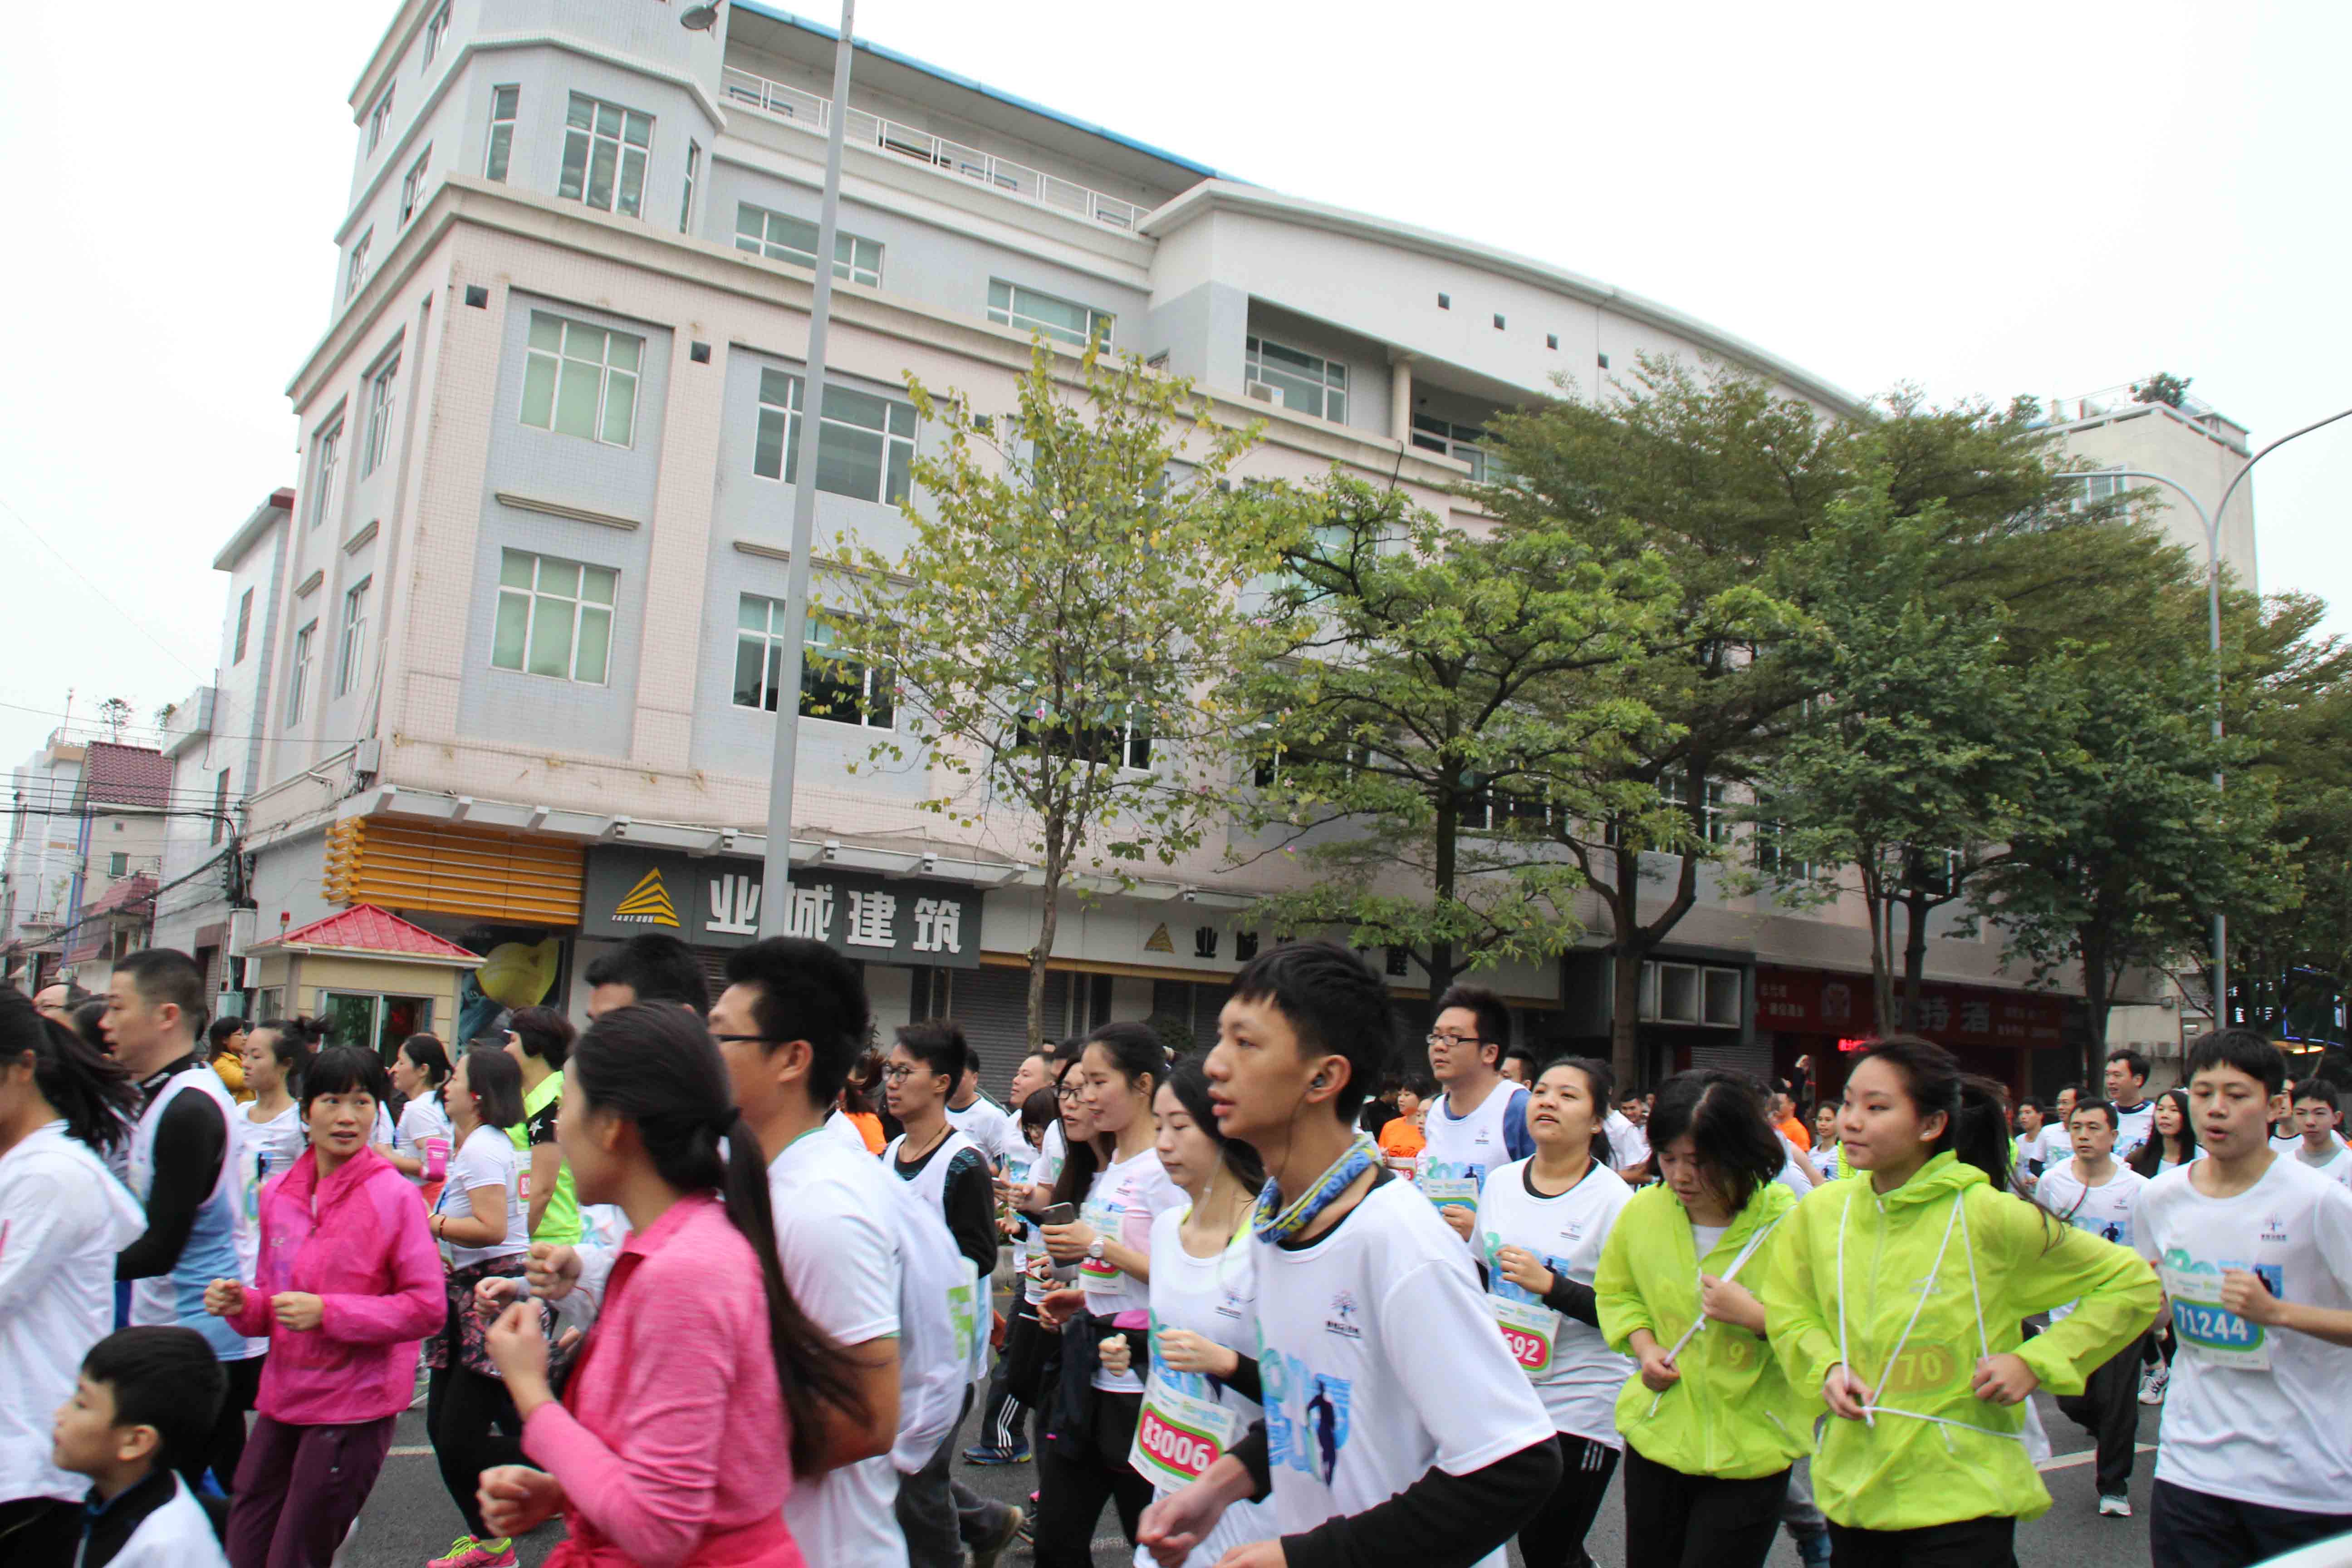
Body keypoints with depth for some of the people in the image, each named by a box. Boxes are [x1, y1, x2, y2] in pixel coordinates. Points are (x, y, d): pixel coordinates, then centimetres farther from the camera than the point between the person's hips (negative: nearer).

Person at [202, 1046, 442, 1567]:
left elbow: (427, 1308, -14)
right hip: (283, 1397, 6)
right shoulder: (278, 1192, 5)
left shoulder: (394, 1195, -12)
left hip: (354, 1405, -6)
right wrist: (242, 1304, -5)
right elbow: (273, 1302, 17)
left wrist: (327, 1312, -19)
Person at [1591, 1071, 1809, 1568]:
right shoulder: (1642, 1212, -5)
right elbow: (1615, 1293, 14)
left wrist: (1754, 1316, -25)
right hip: (1656, 1434, 4)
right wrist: (1643, 1345, -2)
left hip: (1749, 1449, -4)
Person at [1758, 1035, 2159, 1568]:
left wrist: (2035, 1361, -11)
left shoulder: (1989, 1215, -13)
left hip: (1961, 1498, -4)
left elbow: (2132, 1286, -3)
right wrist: (1827, 1366, -5)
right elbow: (1790, 1314, 14)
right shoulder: (1819, 1213, -1)